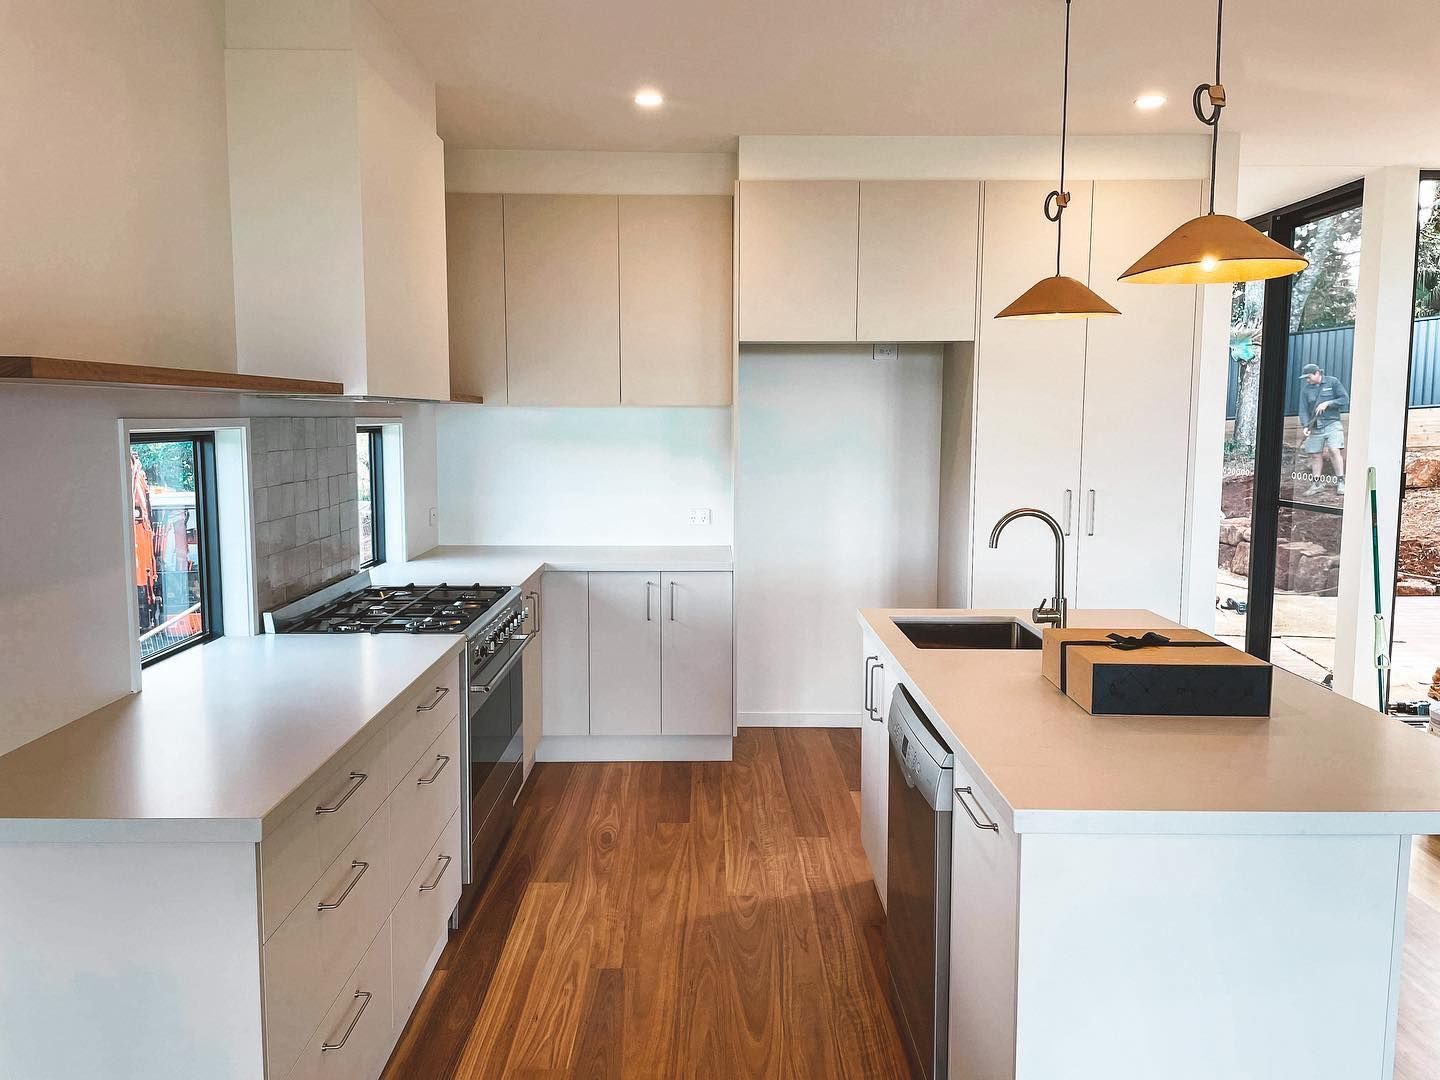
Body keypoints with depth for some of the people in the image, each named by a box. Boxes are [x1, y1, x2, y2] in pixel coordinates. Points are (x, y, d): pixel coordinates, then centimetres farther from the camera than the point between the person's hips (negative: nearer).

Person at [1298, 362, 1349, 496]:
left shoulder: (1333, 382, 0)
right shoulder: (1306, 389, 6)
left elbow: (1345, 399, -3)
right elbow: (1303, 410, -1)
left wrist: (1327, 403, -14)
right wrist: (1305, 426, -15)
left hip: (1332, 423, -3)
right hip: (1314, 426, 3)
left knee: (1334, 450, -15)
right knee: (1315, 455, 4)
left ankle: (1340, 482, -9)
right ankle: (1316, 484, 14)